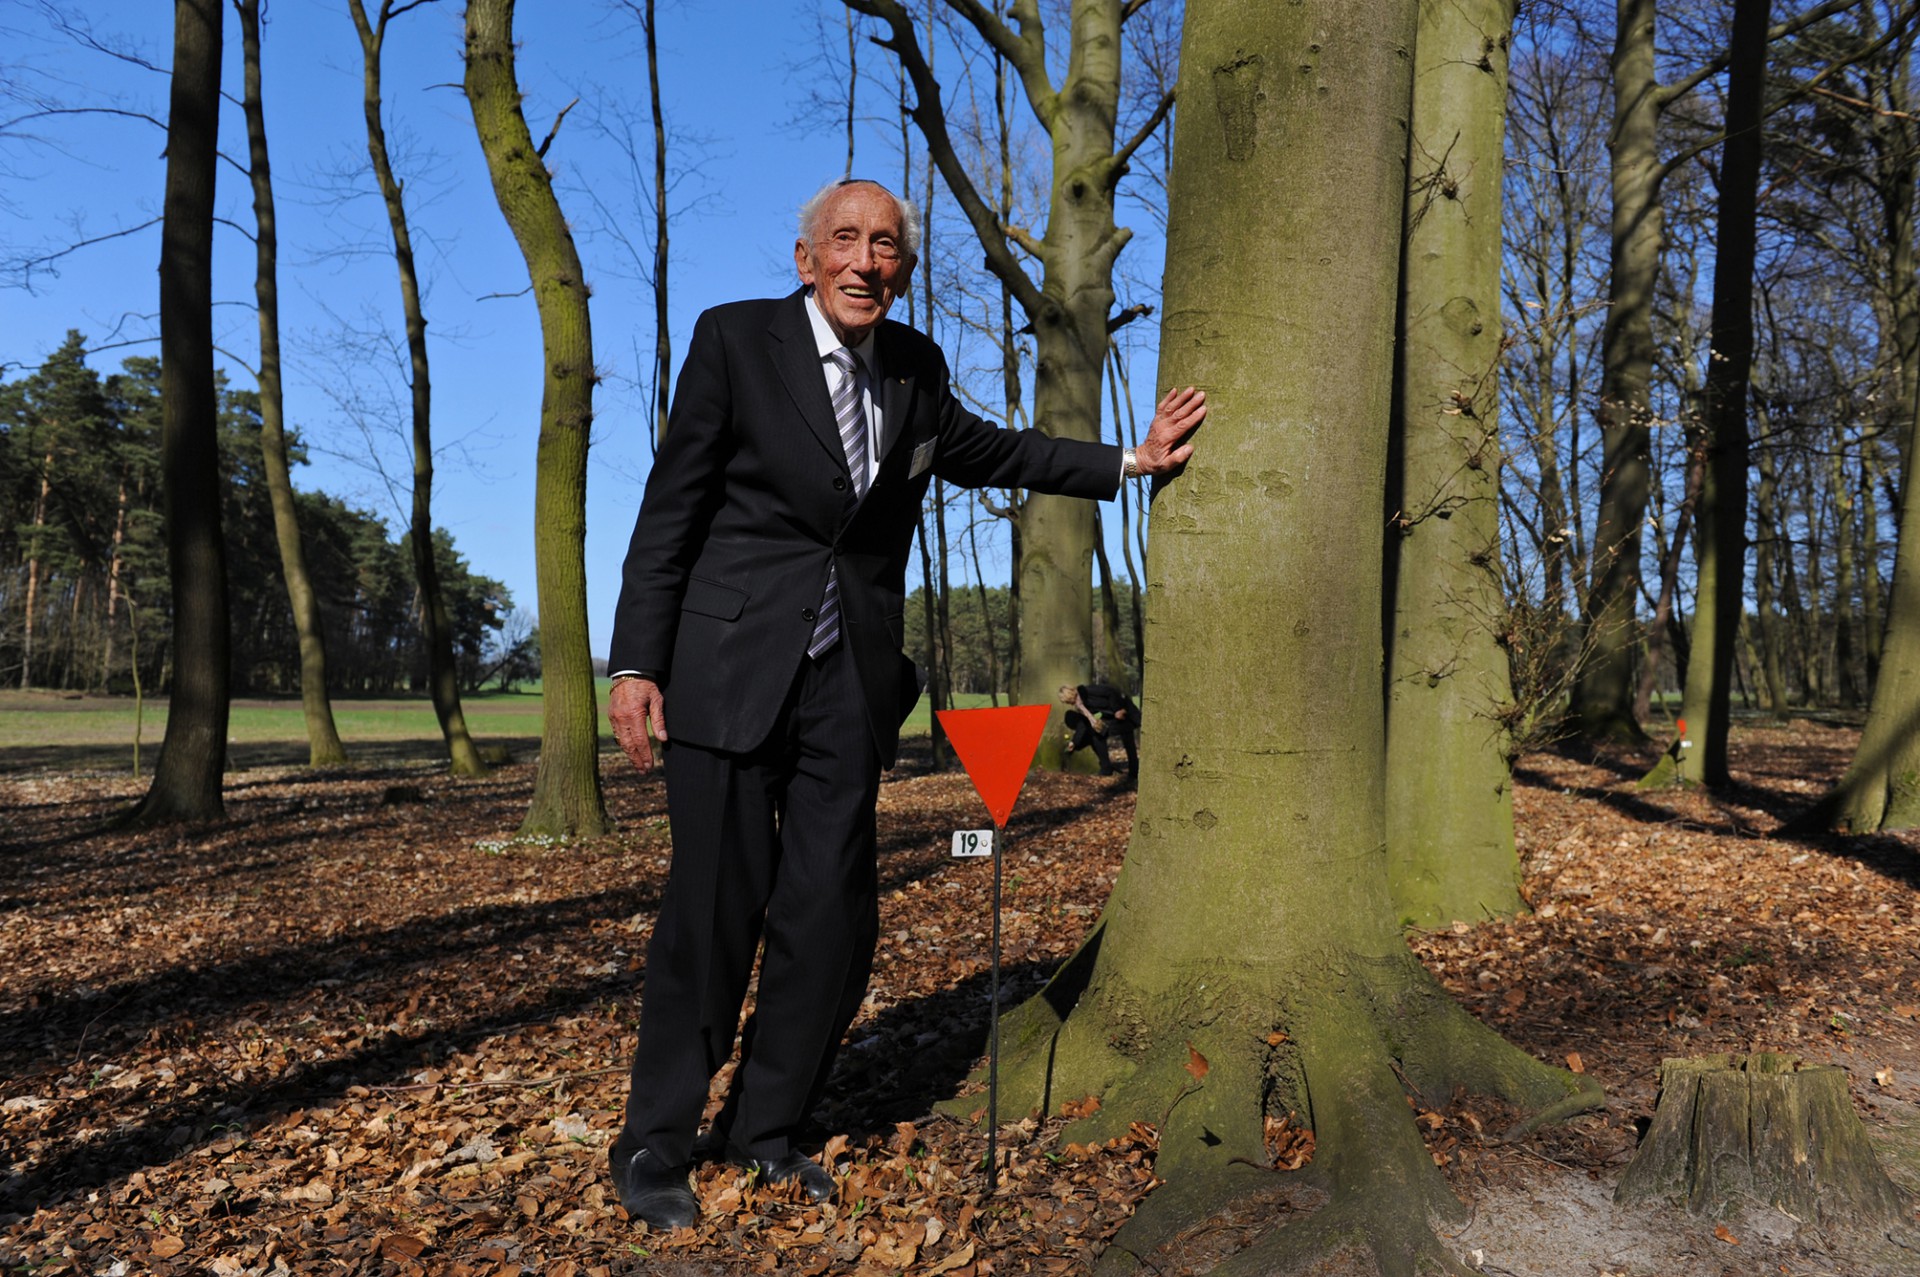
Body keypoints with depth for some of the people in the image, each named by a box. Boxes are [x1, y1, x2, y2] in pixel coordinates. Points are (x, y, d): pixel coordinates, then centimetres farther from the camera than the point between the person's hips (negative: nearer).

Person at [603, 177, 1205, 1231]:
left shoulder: (914, 369, 11)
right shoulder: (735, 338, -2)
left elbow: (986, 452, 29)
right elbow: (671, 508, -3)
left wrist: (1129, 460, 27)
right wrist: (636, 663, -8)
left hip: (850, 679, 4)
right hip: (731, 664, -4)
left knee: (832, 920, 3)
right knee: (714, 912, -2)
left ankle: (762, 1128, 24)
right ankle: (653, 1148, 18)